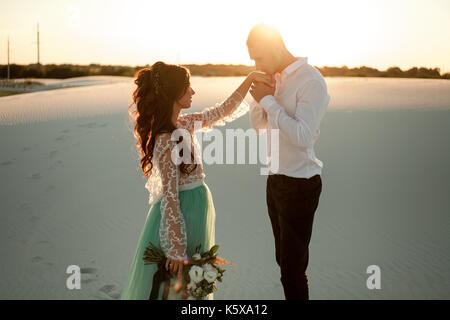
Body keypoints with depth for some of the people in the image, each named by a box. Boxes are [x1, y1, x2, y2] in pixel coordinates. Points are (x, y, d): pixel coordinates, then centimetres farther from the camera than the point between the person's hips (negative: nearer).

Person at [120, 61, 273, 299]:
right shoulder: (167, 141, -25)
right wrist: (177, 251, -21)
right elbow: (170, 199, -24)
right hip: (181, 217, -9)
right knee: (176, 285, 9)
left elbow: (224, 110, 13)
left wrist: (251, 78, 9)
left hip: (195, 209, 9)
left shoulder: (184, 124, 1)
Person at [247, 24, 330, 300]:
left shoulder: (311, 80, -16)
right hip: (276, 180, 8)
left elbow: (302, 136, -26)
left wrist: (268, 100, -20)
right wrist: (258, 96, 0)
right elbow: (259, 124, 18)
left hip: (300, 184, -8)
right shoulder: (277, 79, 10)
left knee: (293, 267, -1)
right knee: (284, 259, 17)